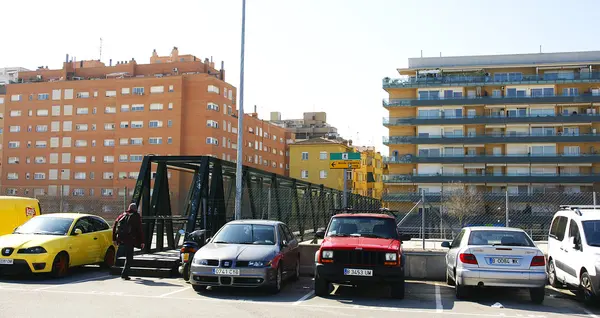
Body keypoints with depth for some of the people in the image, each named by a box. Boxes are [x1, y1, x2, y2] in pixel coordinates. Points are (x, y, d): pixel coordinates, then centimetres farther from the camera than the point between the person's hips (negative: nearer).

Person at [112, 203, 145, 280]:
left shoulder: (122, 215, 14)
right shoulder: (136, 216, 2)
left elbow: (114, 226, 11)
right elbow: (139, 230, -3)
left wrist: (114, 239, 15)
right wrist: (141, 241, -1)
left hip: (120, 239, 4)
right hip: (129, 239, -4)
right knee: (129, 258, 3)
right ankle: (124, 274, 0)